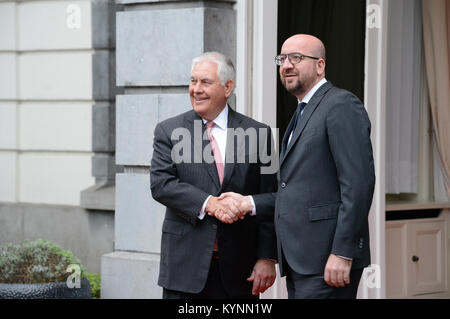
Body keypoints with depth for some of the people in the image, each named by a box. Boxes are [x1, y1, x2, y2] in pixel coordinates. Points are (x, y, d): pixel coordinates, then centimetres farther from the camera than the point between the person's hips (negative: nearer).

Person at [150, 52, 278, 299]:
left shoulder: (257, 133, 5)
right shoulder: (168, 131, 6)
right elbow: (160, 183, -6)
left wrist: (267, 258, -4)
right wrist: (208, 204, -19)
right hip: (186, 265, 0)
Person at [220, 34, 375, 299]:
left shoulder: (341, 105, -7)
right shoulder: (303, 113, 23)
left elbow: (358, 182, -16)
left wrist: (342, 253, -20)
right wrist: (250, 203, 9)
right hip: (299, 262, 9)